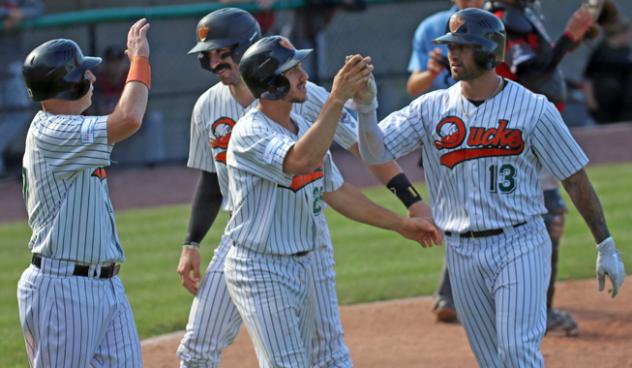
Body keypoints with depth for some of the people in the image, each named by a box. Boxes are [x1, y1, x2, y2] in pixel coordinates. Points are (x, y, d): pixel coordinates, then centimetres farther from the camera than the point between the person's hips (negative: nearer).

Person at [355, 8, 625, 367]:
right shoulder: (432, 108, 3)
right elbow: (374, 151, -4)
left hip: (520, 246, -4)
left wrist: (606, 246, -3)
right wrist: (365, 107, -24)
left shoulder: (533, 109, -6)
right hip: (462, 253, 4)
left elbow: (576, 178, -2)